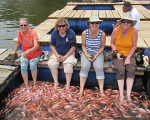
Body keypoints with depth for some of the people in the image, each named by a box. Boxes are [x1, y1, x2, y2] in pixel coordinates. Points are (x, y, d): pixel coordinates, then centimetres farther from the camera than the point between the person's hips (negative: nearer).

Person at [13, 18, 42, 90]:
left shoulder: (33, 33, -17)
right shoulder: (19, 34, -3)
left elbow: (36, 46, -28)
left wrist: (28, 51, -45)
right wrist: (14, 52, 25)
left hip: (35, 53, -3)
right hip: (25, 54, 3)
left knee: (33, 65, -31)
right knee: (23, 66, -25)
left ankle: (34, 84, -11)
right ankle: (26, 86, -14)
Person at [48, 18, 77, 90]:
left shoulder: (71, 33, -11)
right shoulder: (54, 33, -4)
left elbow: (73, 47, -8)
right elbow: (52, 46, 4)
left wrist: (66, 56, -16)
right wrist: (57, 55, -11)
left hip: (68, 54, -2)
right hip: (57, 53, 3)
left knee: (68, 65, -30)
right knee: (51, 64, -23)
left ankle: (68, 84, -11)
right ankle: (56, 82, -5)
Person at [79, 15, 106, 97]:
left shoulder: (102, 34, -11)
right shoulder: (85, 33, -9)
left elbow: (102, 47, -2)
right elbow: (83, 45, 0)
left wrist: (96, 56, -13)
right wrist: (87, 56, -13)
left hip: (98, 53, 0)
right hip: (86, 53, 1)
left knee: (99, 67, -24)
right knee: (85, 67, -24)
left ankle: (101, 90, -14)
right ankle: (81, 89, -15)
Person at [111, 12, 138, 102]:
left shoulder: (134, 31, -6)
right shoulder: (116, 30, -6)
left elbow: (134, 46, -1)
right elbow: (112, 43, 4)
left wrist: (128, 57, -11)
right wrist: (116, 53, -11)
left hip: (129, 54, 1)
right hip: (118, 54, -1)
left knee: (131, 69, -26)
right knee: (120, 70, -26)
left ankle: (128, 94, -19)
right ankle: (121, 95, -20)